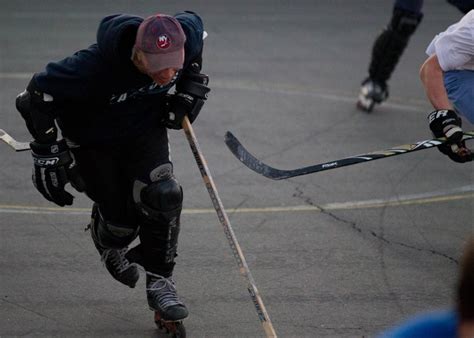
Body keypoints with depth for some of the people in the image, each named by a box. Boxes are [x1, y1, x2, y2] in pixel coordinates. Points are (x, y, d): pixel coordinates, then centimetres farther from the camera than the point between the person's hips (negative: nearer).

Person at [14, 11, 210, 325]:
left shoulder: (186, 35, -28)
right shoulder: (93, 67, -41)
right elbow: (39, 93, -28)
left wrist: (191, 87, -3)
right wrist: (48, 153, -23)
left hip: (146, 129, 3)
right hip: (93, 141, -3)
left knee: (162, 196, -18)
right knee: (121, 218, 0)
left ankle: (160, 282, 2)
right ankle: (110, 244, 40)